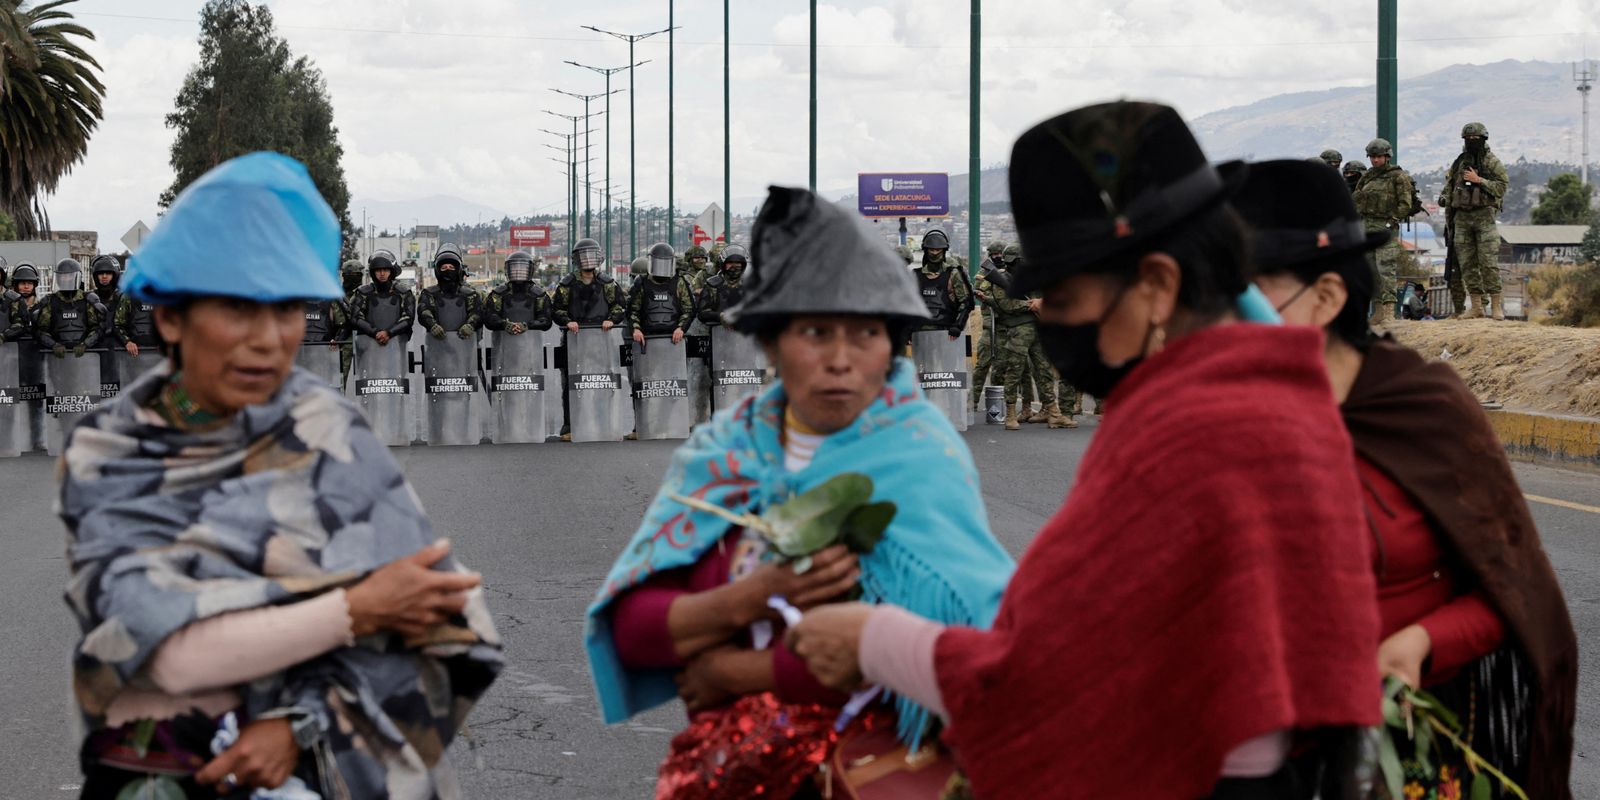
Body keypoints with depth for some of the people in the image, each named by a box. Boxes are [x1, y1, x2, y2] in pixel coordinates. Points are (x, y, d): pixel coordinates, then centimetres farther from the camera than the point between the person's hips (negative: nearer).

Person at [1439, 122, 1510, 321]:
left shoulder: (1492, 161, 0)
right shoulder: (1458, 163, 14)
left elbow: (1502, 186, -8)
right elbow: (1449, 188, 21)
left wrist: (1478, 180, -14)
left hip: (1484, 215, -5)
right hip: (1462, 217, 5)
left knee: (1488, 262, -10)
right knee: (1466, 263, 3)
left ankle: (1496, 306, -7)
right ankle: (1476, 307, 8)